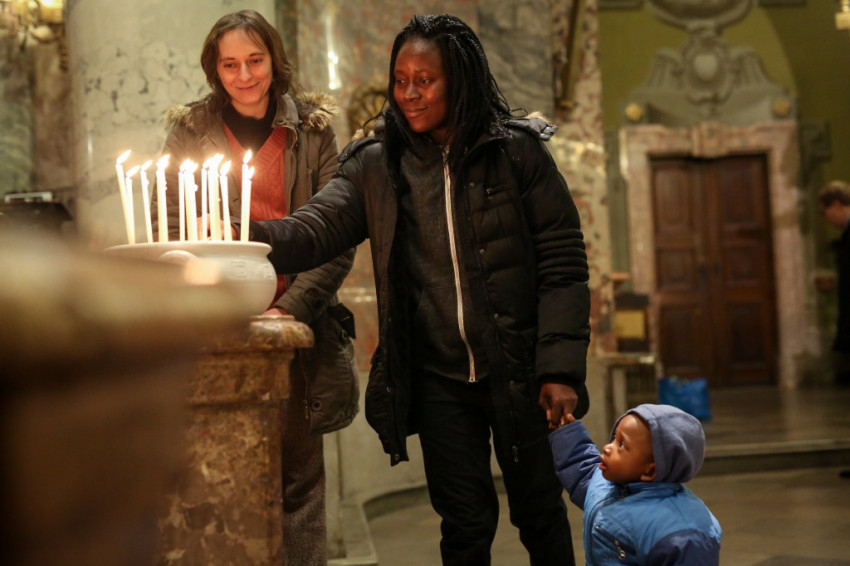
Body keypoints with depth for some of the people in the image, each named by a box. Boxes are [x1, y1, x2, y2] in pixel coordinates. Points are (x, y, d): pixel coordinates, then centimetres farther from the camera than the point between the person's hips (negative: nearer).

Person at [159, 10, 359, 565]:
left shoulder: (313, 129, 8)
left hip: (296, 327, 0)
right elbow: (171, 233, 6)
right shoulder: (192, 131, 9)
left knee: (299, 471, 0)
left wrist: (291, 307, -11)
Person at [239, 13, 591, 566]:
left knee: (538, 509, 13)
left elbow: (562, 265, -7)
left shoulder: (517, 152, -5)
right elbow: (315, 229, -9)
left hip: (517, 371, -2)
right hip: (438, 380, 2)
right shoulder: (376, 164, 2)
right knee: (465, 521, 12)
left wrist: (561, 369, -13)